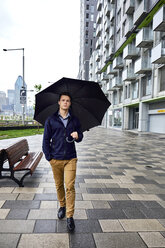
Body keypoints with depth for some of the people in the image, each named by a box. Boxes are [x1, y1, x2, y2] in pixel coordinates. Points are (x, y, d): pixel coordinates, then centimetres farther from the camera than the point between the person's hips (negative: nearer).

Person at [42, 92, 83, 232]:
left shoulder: (74, 120, 5)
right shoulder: (51, 120, 2)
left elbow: (80, 136, 12)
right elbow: (46, 140, 3)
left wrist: (77, 136, -12)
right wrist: (48, 157, -2)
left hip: (70, 158, 0)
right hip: (56, 159, 1)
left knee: (70, 186, -4)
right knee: (59, 185, 14)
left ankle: (70, 216, 7)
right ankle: (62, 206, 37)